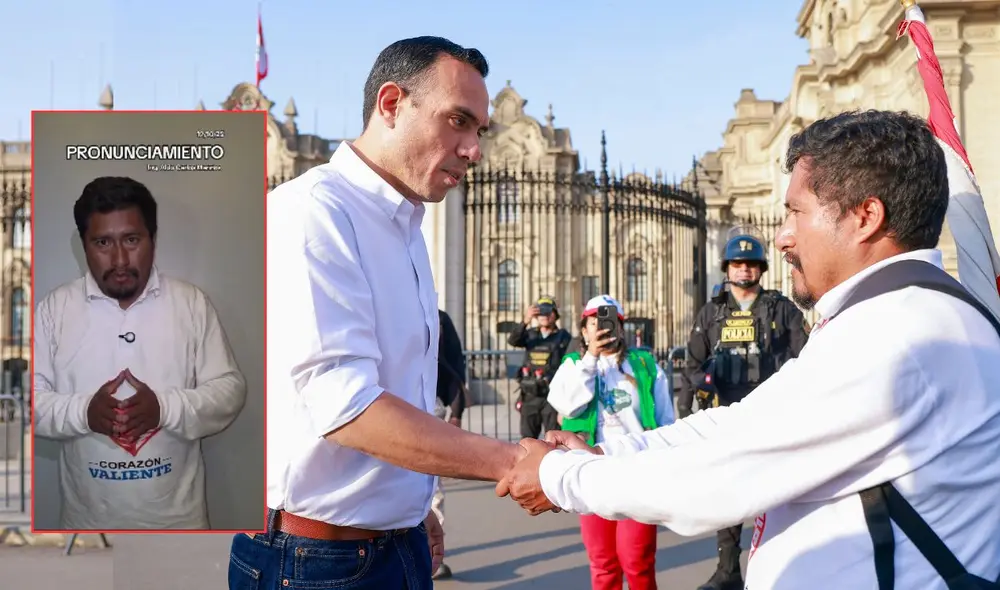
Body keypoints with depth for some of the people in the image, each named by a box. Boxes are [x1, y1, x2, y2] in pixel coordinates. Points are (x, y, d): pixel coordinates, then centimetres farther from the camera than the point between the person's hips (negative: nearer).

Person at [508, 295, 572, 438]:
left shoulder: (563, 337, -1)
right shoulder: (530, 334, 10)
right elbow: (512, 341, -10)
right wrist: (525, 322, -28)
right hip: (530, 396, 4)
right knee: (527, 440, 9)